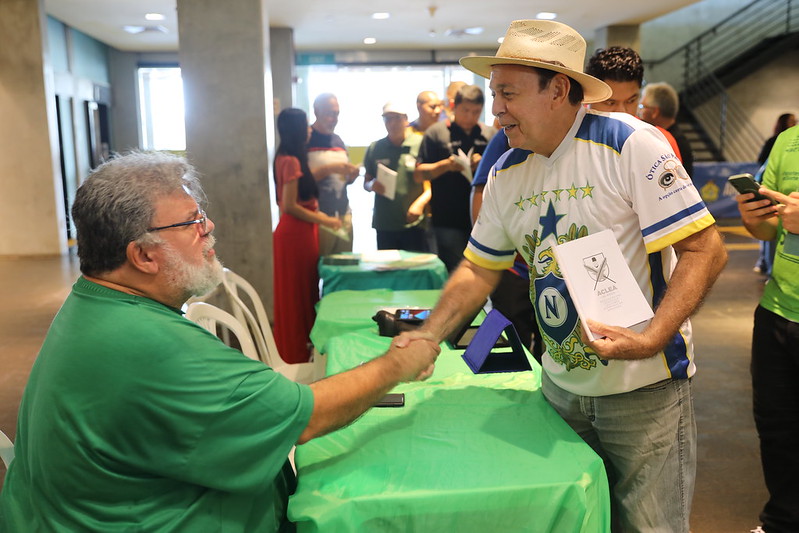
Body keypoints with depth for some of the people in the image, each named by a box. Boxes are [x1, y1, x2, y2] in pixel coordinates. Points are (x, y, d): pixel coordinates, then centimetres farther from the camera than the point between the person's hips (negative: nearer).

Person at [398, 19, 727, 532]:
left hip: (644, 388, -5)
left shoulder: (631, 144, -16)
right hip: (561, 386, 5)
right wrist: (428, 335, -3)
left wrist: (650, 339, -30)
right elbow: (480, 269, 9)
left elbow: (705, 250, -17)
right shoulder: (506, 173, 2)